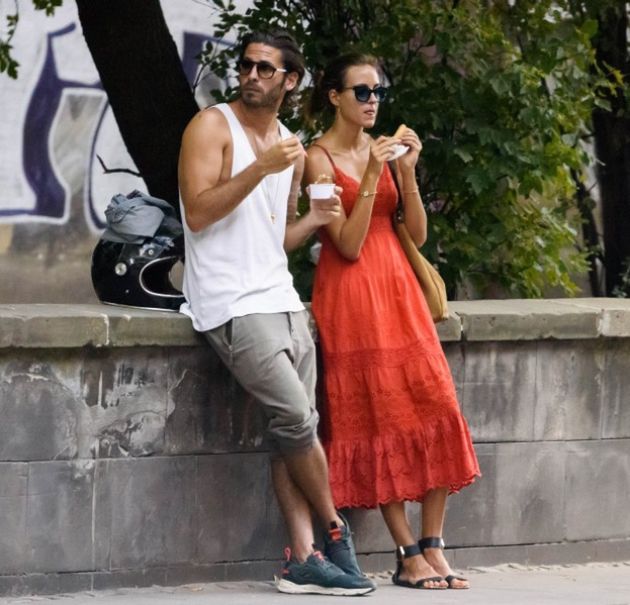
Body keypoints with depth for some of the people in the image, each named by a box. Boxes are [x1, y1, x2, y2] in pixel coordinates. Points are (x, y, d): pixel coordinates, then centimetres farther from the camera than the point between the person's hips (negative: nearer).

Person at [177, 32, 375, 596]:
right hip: (231, 303, -7)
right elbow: (198, 213, -15)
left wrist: (315, 219, 3)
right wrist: (261, 168, -20)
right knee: (296, 415, -15)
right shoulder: (213, 126, -4)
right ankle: (334, 528, 2)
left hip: (280, 298, 7)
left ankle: (303, 559, -1)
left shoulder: (291, 147, 17)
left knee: (295, 428, 0)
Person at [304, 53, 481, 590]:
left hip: (397, 287, 6)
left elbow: (418, 234, 7)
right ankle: (409, 556, -5)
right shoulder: (320, 158, -5)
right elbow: (349, 244, -13)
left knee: (436, 410, -4)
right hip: (351, 291, -6)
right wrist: (371, 176, -19)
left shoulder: (383, 148, 11)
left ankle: (433, 547, 0)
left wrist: (407, 172, -6)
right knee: (379, 418, -7)